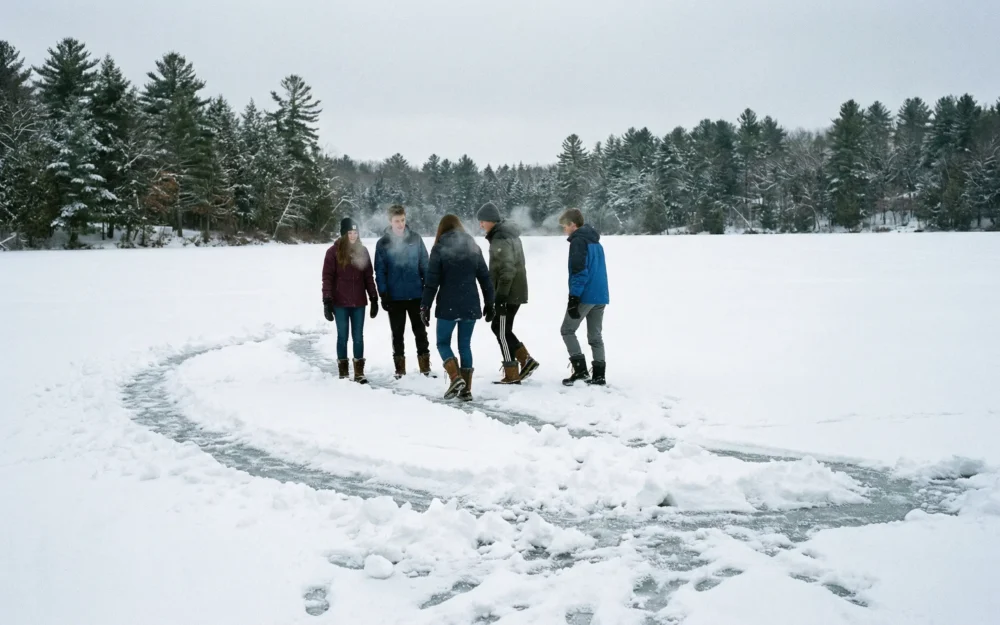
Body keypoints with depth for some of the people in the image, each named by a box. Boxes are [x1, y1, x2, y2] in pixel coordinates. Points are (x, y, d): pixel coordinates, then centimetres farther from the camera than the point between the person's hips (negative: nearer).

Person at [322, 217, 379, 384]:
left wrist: (374, 298, 7)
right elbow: (327, 277, -5)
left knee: (358, 337, 6)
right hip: (340, 303, -3)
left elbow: (368, 276, 9)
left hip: (358, 302, 3)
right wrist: (327, 301, -11)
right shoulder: (333, 251, -5)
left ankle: (359, 373, 14)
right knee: (343, 337, 6)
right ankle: (343, 372, 14)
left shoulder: (362, 250, 6)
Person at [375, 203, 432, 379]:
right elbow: (380, 272, 0)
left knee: (420, 331, 6)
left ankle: (425, 367, 15)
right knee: (397, 333, 8)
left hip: (416, 294, 1)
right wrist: (383, 295, -6)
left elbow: (424, 265, 4)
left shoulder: (415, 239, 1)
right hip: (395, 297, 0)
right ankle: (400, 369, 16)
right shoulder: (383, 244, -1)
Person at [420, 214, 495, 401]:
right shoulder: (473, 247, 8)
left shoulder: (439, 249, -4)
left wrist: (425, 306, -3)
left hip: (448, 306, -4)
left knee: (443, 342, 12)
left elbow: (431, 281, -8)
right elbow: (485, 278, 10)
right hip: (470, 306, 4)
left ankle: (455, 377, -8)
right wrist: (489, 303, 16)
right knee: (465, 345, 11)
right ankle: (466, 389, 9)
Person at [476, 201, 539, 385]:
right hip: (516, 291, 10)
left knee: (503, 332, -2)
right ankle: (526, 360, 11)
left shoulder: (500, 238, -17)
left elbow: (507, 269, -23)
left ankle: (511, 375, 4)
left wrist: (501, 295, -22)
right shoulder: (510, 234, 15)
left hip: (508, 293, -10)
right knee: (499, 327, 17)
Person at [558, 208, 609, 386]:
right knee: (595, 335, 11)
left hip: (585, 296, -8)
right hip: (601, 296, 8)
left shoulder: (578, 241, -9)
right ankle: (599, 375, 8)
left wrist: (573, 298, -18)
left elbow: (579, 272, -18)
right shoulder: (596, 242, 19)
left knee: (567, 330, 3)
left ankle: (580, 369, -4)